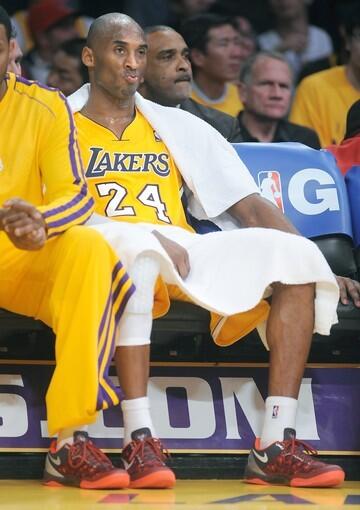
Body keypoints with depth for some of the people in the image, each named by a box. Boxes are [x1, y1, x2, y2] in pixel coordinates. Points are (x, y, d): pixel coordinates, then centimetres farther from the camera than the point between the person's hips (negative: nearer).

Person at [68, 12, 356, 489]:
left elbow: (250, 207, 17)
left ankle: (276, 447, -25)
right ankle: (139, 439, -42)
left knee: (296, 258, -17)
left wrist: (319, 264, 3)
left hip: (184, 255, 5)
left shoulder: (179, 127, 24)